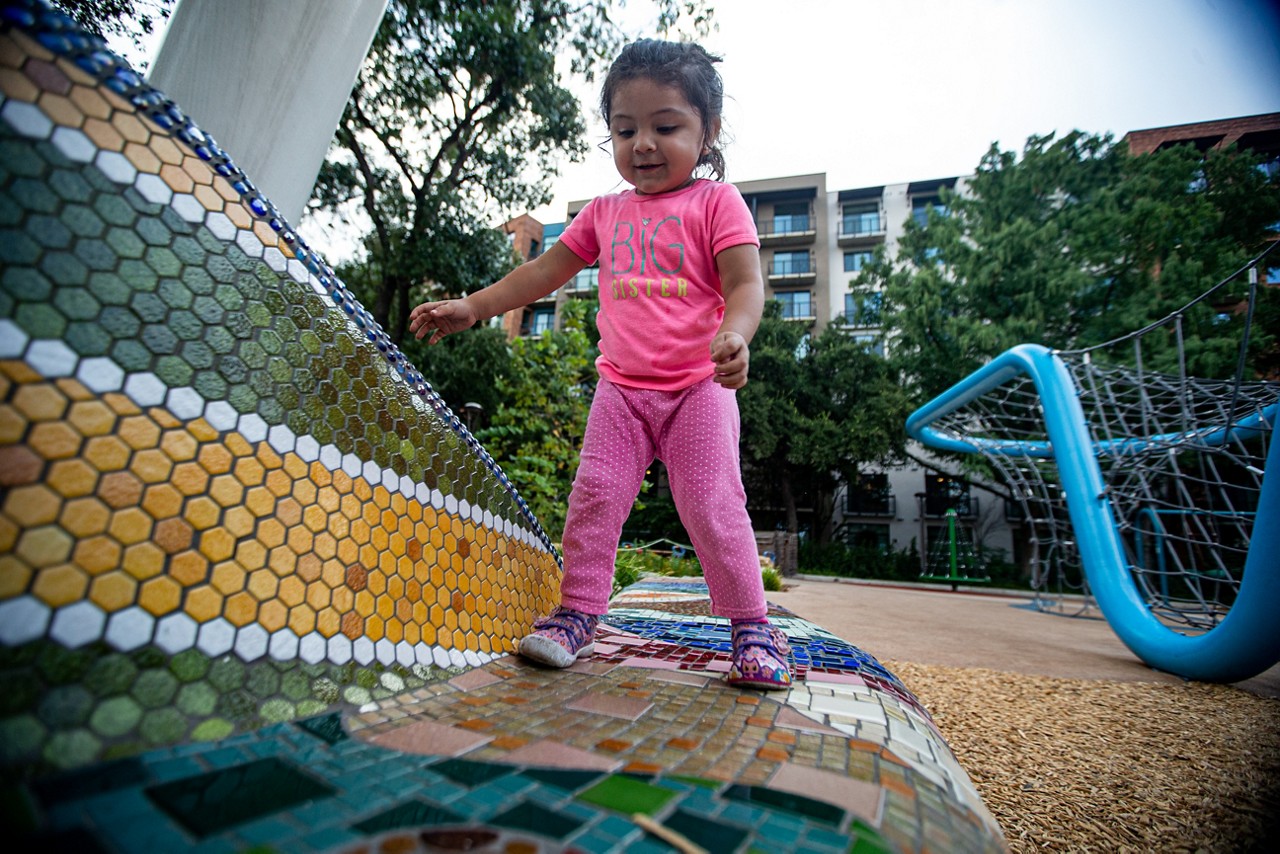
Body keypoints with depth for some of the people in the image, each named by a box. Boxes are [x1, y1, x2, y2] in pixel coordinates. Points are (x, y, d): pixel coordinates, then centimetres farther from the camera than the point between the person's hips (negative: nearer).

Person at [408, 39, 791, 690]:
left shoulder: (715, 202, 0)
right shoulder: (605, 213, 13)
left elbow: (745, 282, -11)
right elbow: (544, 272, 17)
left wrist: (734, 336, -33)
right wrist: (472, 306, 12)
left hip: (697, 387, -4)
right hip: (621, 387, 4)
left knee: (712, 505, -5)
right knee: (595, 496, -1)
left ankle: (751, 624, 10)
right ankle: (577, 612, 13)